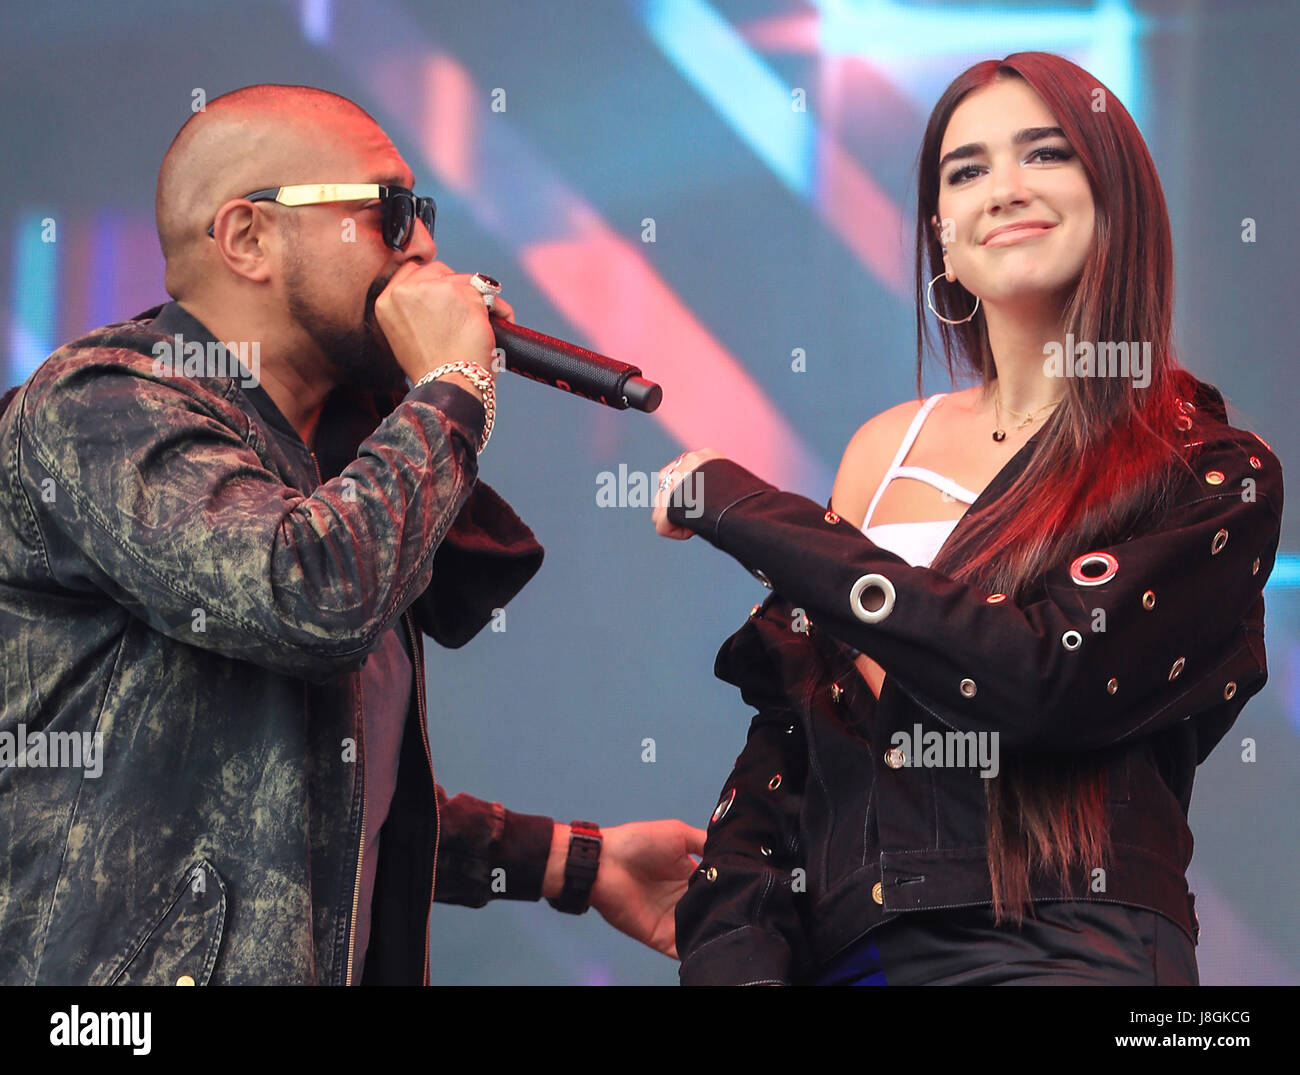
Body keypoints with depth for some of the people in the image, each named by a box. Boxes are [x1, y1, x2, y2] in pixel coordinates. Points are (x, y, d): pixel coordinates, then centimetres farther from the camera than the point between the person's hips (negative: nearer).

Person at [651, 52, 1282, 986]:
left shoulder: (1214, 478, 1)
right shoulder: (886, 449, 15)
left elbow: (1044, 678, -15)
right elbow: (783, 731, 14)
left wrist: (742, 508, -7)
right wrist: (733, 954, -5)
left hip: (1059, 949, -3)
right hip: (840, 950, 3)